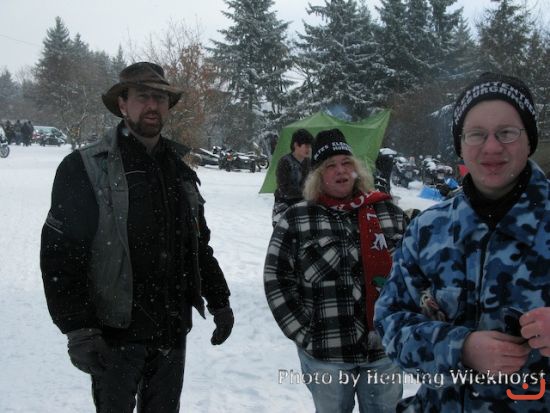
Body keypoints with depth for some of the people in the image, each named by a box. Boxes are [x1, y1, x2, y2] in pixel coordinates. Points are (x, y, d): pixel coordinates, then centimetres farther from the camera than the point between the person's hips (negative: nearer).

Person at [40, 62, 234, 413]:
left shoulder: (180, 171, 11)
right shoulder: (86, 168, -8)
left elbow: (199, 246, 18)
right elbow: (60, 255, -12)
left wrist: (219, 302, 14)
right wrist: (77, 327, -17)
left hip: (172, 331, 5)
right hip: (115, 333, -5)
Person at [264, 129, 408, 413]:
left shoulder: (388, 212, 3)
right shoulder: (296, 220, -3)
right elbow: (276, 279, -2)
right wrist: (303, 333, -6)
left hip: (386, 348, 2)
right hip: (326, 355, -2)